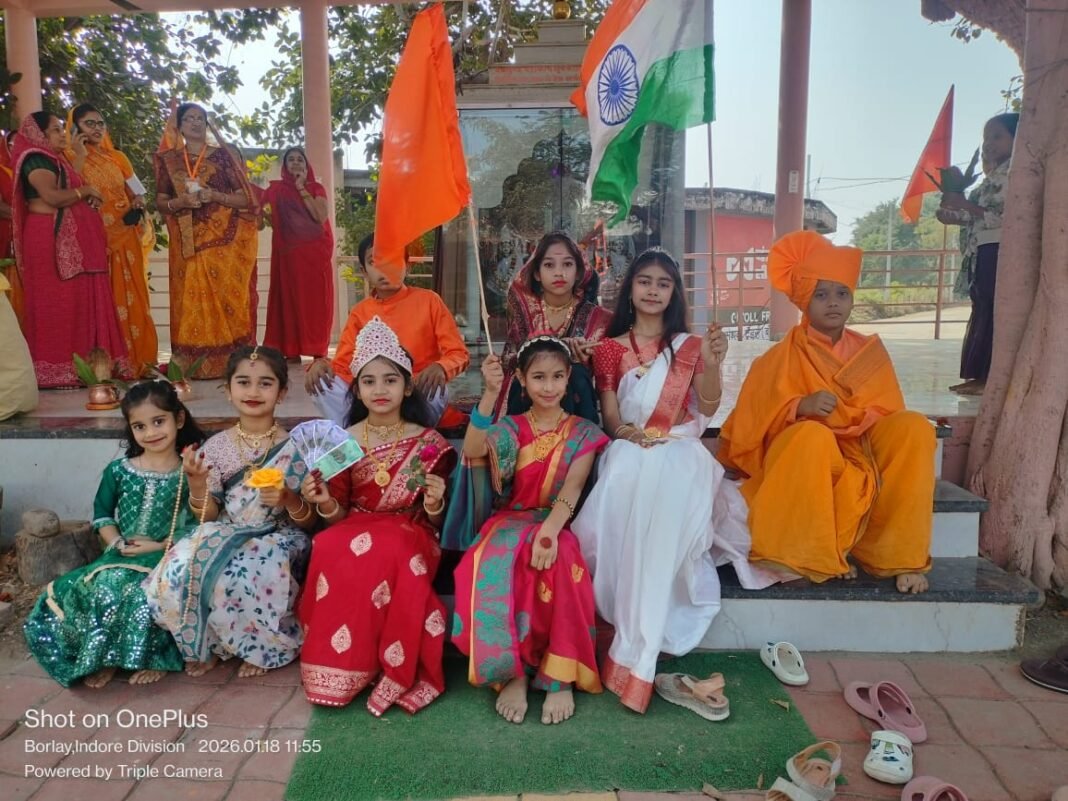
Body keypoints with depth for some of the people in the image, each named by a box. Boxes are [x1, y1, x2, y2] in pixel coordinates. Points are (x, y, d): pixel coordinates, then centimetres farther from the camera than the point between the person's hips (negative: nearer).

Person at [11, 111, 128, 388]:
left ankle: (76, 364, 7)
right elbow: (52, 197, -19)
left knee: (79, 301, 5)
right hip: (50, 238, -9)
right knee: (58, 302, -10)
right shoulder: (35, 159, -6)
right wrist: (86, 191, -5)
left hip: (69, 239, 9)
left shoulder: (56, 159, 24)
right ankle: (56, 369, -7)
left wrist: (89, 198, 4)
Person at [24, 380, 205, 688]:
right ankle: (104, 657, -7)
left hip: (169, 557, -3)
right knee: (105, 588, -24)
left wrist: (160, 546, -17)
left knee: (145, 593, -30)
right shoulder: (118, 470, 4)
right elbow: (102, 514, 11)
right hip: (121, 556, 3)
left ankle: (153, 656, -11)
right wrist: (116, 543, -6)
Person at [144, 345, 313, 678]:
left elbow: (309, 521, -3)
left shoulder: (293, 448, -5)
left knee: (242, 577, -33)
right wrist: (196, 481, -16)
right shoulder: (216, 447, 2)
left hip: (277, 536, -3)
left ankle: (266, 646, -2)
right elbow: (208, 516, 2)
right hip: (226, 534, 4)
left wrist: (289, 500, -24)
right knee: (175, 573, -24)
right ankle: (203, 645, 4)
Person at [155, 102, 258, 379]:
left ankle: (228, 362, -4)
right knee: (191, 300, -4)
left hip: (225, 240, -1)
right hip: (187, 244, 2)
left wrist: (215, 195, -14)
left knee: (226, 297, -7)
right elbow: (160, 202, 10)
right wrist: (178, 202, -12)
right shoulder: (167, 159, 13)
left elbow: (245, 198, 2)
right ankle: (193, 364, -2)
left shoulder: (222, 155, 7)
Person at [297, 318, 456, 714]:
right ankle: (342, 667, -16)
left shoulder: (429, 443, -1)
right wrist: (325, 503, -15)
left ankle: (392, 668, -19)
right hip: (356, 531, 2)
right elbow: (339, 516, 7)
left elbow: (435, 521, 2)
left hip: (410, 535, -2)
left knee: (380, 553, -35)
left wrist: (434, 504, -21)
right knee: (331, 548, -32)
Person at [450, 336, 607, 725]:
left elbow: (572, 488, -10)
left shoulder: (583, 433, 6)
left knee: (560, 566, -36)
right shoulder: (510, 428, 7)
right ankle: (512, 672, -22)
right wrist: (490, 393, -26)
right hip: (511, 521, 1)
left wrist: (550, 530, -29)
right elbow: (472, 451, -15)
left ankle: (560, 676, -23)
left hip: (557, 524, -1)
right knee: (495, 565, -34)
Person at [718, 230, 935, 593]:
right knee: (814, 434, -36)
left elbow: (890, 417, 6)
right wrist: (800, 407, -26)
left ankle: (902, 556, -18)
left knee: (914, 427, -22)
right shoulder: (782, 356, 0)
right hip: (801, 461, -4)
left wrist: (841, 411, -17)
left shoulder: (870, 351, 10)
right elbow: (756, 420, -5)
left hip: (860, 455, 4)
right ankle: (815, 556, -24)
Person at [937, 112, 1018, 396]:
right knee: (983, 312, 7)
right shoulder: (995, 176, 23)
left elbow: (1011, 217, -19)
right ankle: (981, 375, 10)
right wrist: (954, 217, 9)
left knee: (994, 313, -12)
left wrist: (965, 204, -20)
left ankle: (991, 377, -11)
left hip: (1000, 253, -10)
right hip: (984, 254, 10)